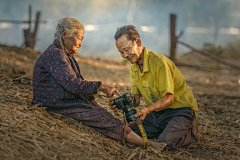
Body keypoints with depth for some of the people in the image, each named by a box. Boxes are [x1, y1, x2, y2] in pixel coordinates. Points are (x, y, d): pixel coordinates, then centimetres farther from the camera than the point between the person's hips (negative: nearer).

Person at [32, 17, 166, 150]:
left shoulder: (66, 55, 18)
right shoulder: (55, 54, -17)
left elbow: (79, 83, 19)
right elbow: (72, 84, -26)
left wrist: (94, 104, 9)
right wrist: (102, 87, -23)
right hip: (57, 106, -11)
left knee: (102, 114, -4)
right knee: (105, 119, -17)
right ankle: (147, 144, -19)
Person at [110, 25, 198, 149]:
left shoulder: (159, 62, -22)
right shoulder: (134, 67, 4)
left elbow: (168, 98, -23)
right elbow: (135, 99, 3)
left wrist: (147, 110, -38)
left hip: (180, 109, -8)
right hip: (158, 112, 8)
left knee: (165, 142, -30)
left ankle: (188, 133, 1)